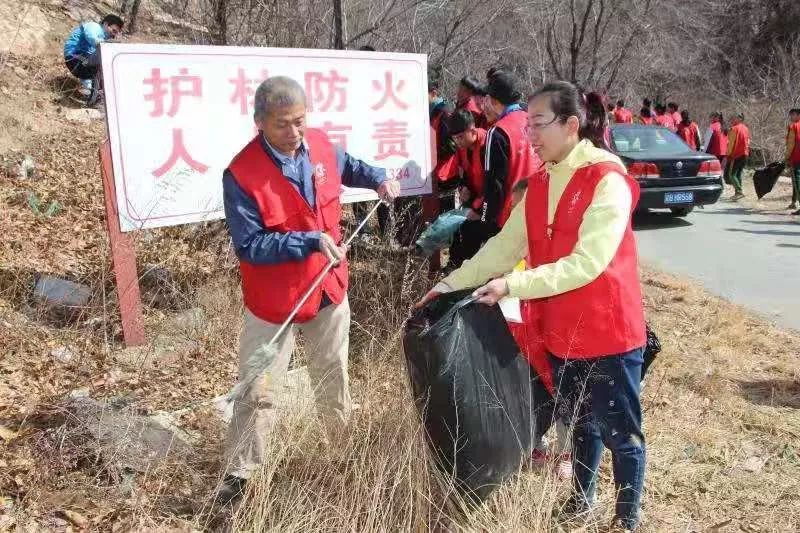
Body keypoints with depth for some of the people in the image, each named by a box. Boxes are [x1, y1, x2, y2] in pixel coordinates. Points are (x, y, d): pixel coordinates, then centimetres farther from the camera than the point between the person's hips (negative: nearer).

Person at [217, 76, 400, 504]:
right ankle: (239, 475, 22)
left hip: (328, 289, 5)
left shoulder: (320, 145, -6)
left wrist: (378, 179, 6)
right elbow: (250, 246, -26)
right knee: (257, 392, 4)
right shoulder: (241, 174, -24)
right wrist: (311, 242, -33)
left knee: (333, 379, 22)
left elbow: (346, 165, 20)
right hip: (273, 301, -5)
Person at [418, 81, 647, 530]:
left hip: (609, 333, -7)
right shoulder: (541, 182, 5)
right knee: (579, 424, 23)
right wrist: (454, 282, -6)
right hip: (561, 332, 7)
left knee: (621, 432, 9)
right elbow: (505, 244, 4)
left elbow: (587, 263, -26)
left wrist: (513, 284, -29)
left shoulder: (608, 181, -19)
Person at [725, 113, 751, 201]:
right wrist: (746, 152, 21)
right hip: (745, 154, 8)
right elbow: (748, 142, 17)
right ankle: (737, 193, 12)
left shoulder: (734, 129, -10)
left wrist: (728, 154, -8)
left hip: (736, 155, -8)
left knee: (731, 174, -7)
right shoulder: (746, 129, 14)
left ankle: (739, 191, -19)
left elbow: (731, 143, -12)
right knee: (738, 173, 13)